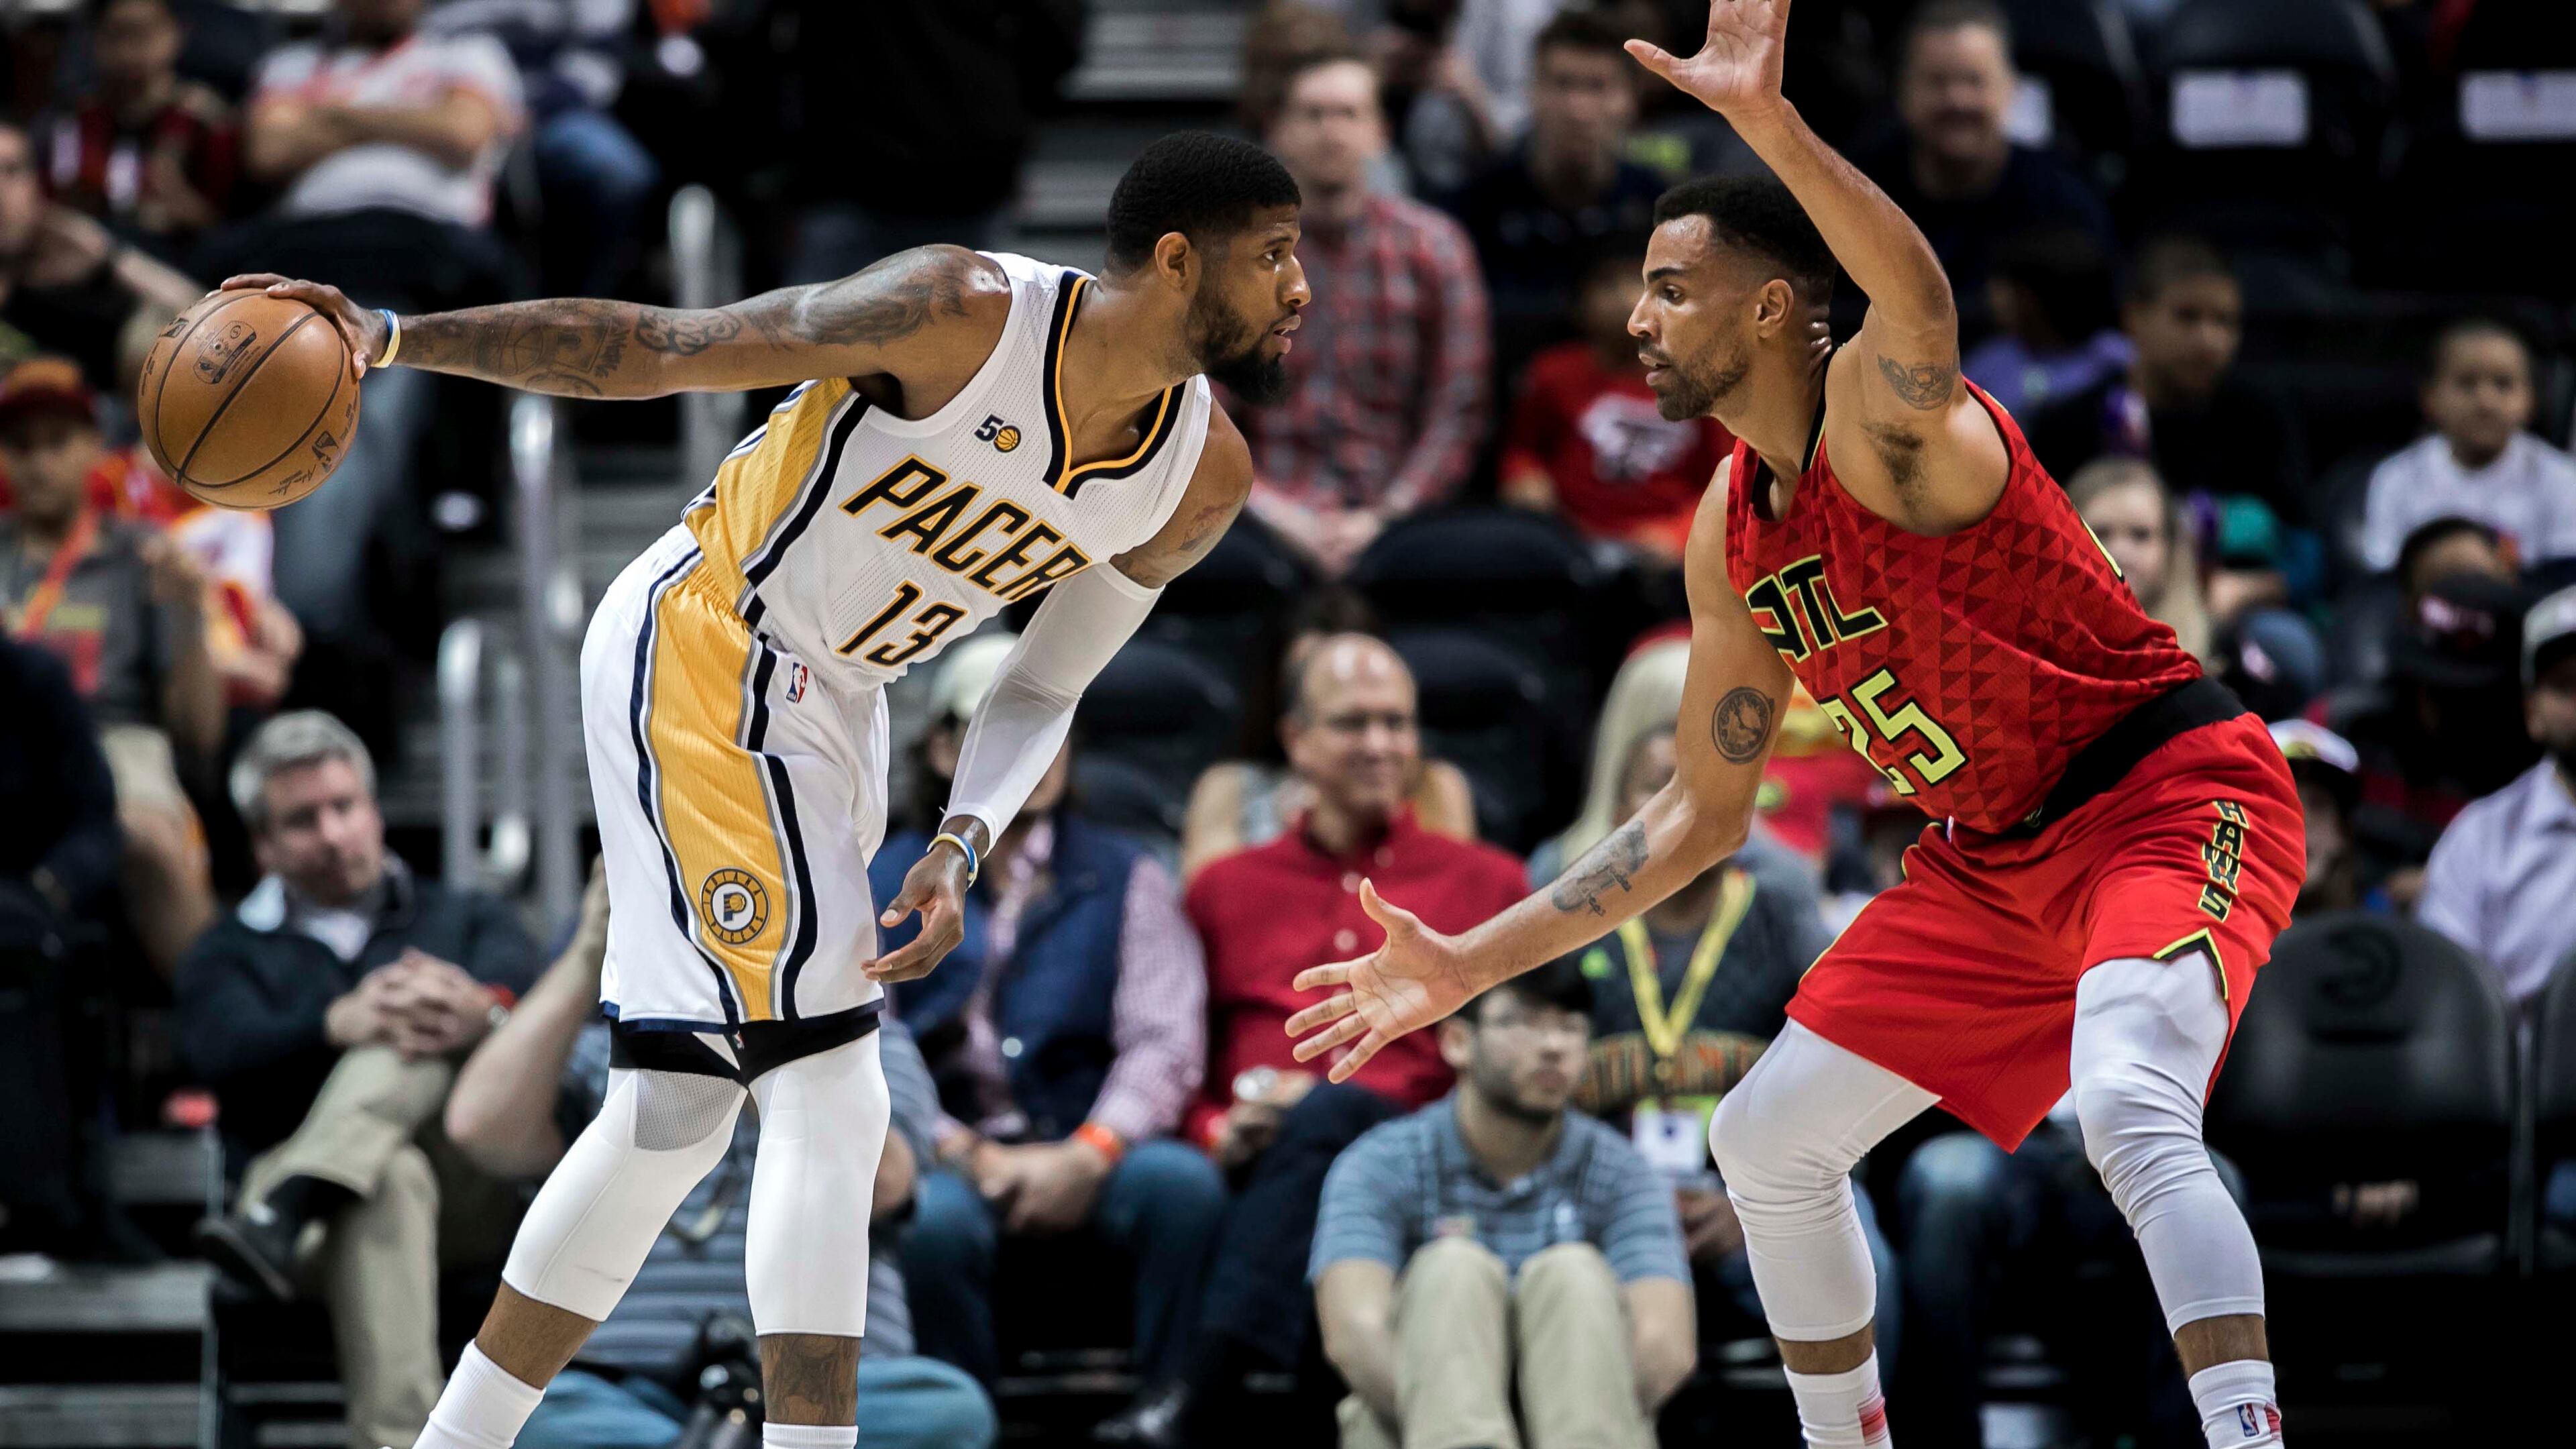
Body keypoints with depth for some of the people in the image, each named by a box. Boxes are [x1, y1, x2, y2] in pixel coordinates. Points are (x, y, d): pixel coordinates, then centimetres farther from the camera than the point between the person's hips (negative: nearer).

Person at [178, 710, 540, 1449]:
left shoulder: (463, 917, 29)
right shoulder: (231, 955, 25)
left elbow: (517, 972, 1)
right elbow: (226, 1050, -2)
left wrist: (484, 1007, -29)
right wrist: (339, 1023, -27)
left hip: (476, 1188, 1)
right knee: (391, 1180, -40)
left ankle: (279, 1219, -52)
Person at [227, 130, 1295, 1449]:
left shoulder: (1201, 482, -3)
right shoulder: (964, 315, -23)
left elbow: (1044, 686, 8)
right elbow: (648, 351, -19)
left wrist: (960, 850, -11)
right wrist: (389, 339, -26)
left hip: (826, 708, 9)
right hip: (695, 649, -9)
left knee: (678, 1111, 14)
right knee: (830, 1098, -15)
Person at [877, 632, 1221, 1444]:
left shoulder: (1126, 881, 16)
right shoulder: (882, 887, 15)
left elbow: (1166, 1042, 3)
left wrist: (1086, 1156, -14)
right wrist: (965, 1156, -13)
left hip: (1086, 1156, 1)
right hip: (949, 1155, -1)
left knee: (1183, 1184, -32)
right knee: (930, 1221, -36)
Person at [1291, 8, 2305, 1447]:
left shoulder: (1881, 416, -19)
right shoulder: (1734, 542, 5)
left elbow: (1921, 304, -47)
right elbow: (1702, 816, 14)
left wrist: (1770, 124, -62)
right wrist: (1474, 964, 12)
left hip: (2170, 795, -9)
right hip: (1994, 857, 9)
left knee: (2131, 1111, -34)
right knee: (1768, 1140, 12)